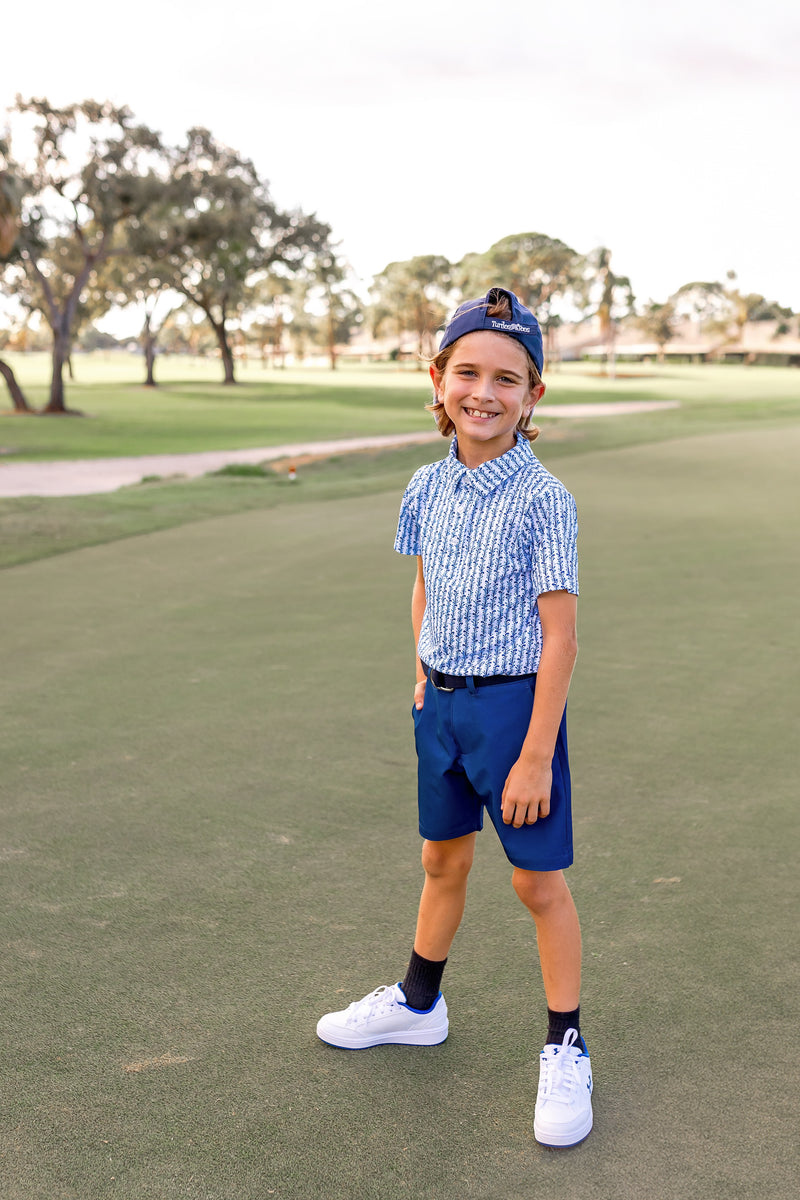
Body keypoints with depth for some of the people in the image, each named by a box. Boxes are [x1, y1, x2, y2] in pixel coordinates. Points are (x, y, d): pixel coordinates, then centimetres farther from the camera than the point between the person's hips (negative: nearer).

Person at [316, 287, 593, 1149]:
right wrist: (423, 680, 9)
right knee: (442, 858, 21)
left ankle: (565, 1048, 23)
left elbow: (559, 634, -16)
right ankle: (418, 1003, 42)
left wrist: (536, 756, -18)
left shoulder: (542, 499, -16)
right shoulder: (428, 487, 1)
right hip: (440, 699, 6)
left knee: (538, 879, 5)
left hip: (514, 700, -5)